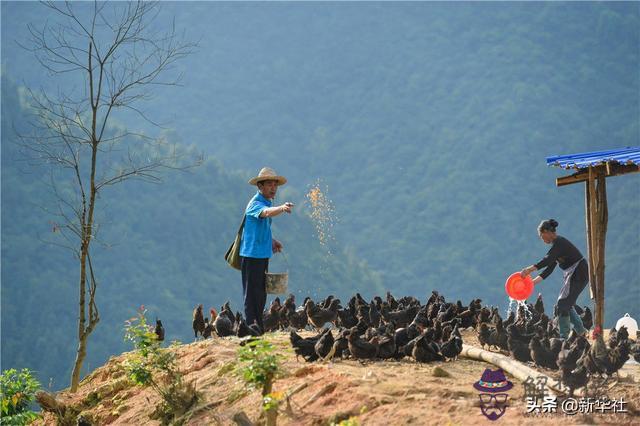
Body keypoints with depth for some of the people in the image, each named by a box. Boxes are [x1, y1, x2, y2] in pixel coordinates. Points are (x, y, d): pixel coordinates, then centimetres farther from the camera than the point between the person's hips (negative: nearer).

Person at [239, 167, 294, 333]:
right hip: (251, 255, -10)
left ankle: (259, 328, 22)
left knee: (261, 294, 14)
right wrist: (282, 208, -58)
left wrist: (271, 240, 12)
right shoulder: (255, 203, -16)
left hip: (263, 254, 10)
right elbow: (266, 212, -40)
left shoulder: (268, 202, 14)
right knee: (252, 294, -7)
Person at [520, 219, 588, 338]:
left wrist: (530, 269, -37)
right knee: (566, 303, 15)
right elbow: (550, 267, 15)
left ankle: (564, 336, -7)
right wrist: (535, 281, 10)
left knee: (563, 303, -9)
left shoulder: (559, 242, -16)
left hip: (578, 274, -10)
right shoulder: (557, 244, 14)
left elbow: (548, 260, -31)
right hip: (572, 275, 10)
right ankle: (580, 330, 19)